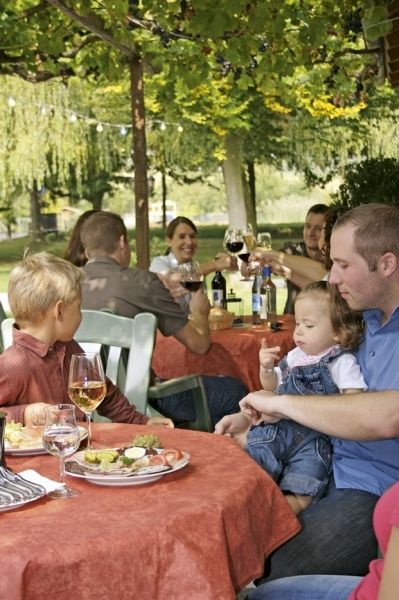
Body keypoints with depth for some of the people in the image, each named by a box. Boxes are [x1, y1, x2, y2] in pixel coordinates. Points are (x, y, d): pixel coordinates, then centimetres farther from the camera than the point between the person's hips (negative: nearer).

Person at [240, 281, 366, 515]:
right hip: (278, 427, 5)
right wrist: (266, 368, 6)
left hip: (315, 436, -5)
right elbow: (272, 386, 27)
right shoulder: (294, 357, 16)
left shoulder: (342, 362, -2)